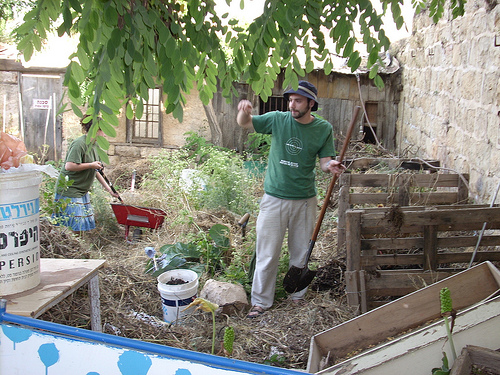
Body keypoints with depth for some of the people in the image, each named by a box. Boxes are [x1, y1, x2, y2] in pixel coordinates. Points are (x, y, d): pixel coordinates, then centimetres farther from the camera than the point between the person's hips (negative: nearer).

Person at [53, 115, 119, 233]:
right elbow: (69, 166, -26)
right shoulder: (79, 144, -18)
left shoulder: (94, 145, 11)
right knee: (76, 228, -8)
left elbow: (95, 170, 17)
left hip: (83, 191, 9)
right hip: (69, 191, -9)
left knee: (86, 224, 9)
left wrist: (108, 189, 14)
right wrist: (91, 165, -18)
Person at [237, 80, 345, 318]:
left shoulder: (324, 129, -3)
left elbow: (325, 161, -1)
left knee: (301, 252, 16)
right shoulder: (278, 119, -5)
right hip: (274, 198, -1)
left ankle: (297, 293, 37)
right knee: (267, 254, 4)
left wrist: (331, 165, -26)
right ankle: (261, 301, 20)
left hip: (304, 201, 1)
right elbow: (244, 124, 2)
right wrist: (244, 111, -21)